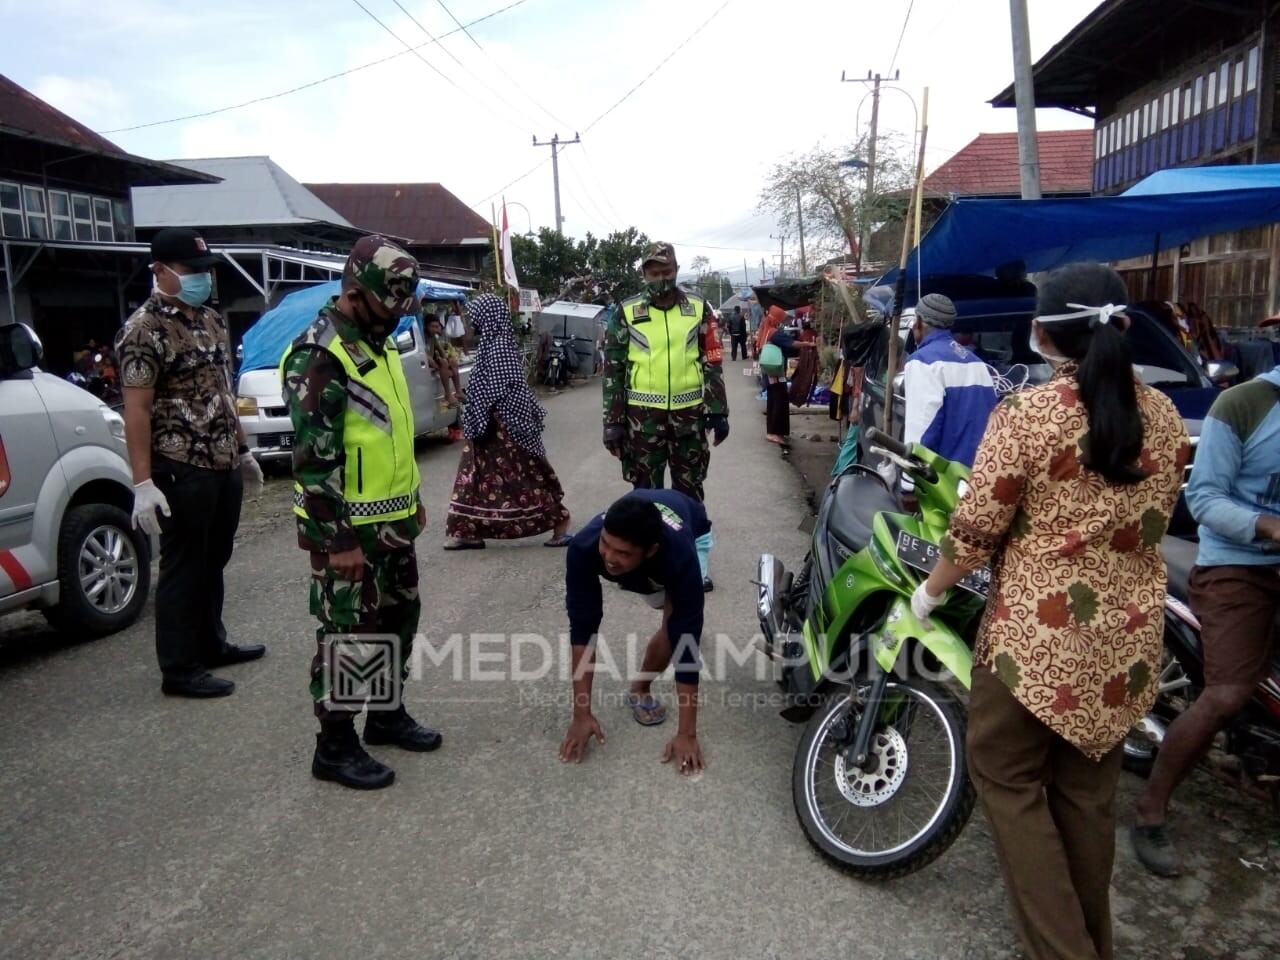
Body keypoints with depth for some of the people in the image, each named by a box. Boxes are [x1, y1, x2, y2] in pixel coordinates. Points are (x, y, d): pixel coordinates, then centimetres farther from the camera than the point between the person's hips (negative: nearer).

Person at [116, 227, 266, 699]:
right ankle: (179, 669, 11)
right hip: (181, 472, -8)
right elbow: (136, 410, -17)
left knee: (213, 562, 18)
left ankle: (211, 644, 32)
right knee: (183, 568, 0)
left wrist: (243, 451, 19)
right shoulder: (144, 330, -12)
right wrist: (143, 483, -21)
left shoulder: (211, 319, 13)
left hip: (224, 466, 8)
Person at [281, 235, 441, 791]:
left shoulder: (377, 342, 11)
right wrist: (340, 539, -22)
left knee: (400, 616, 18)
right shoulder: (318, 357, -19)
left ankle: (386, 714, 36)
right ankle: (335, 746, 16)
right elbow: (314, 459, -22)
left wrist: (411, 497, 21)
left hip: (392, 519, 9)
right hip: (348, 527, -9)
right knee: (347, 633, 1)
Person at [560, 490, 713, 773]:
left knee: (679, 624, -22)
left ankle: (640, 688, 3)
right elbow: (582, 627, -36)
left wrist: (687, 733, -39)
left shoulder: (680, 555, -47)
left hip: (692, 531, -2)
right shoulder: (584, 547, -42)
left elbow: (686, 638, -42)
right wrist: (581, 714, -34)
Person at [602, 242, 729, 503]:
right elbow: (613, 370, 1)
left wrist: (718, 411, 1)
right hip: (643, 415, -1)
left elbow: (712, 363, 7)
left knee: (690, 490, 12)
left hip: (689, 413, 1)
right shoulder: (627, 313, 0)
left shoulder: (699, 309, 4)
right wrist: (613, 422, -4)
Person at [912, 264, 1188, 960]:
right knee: (1089, 791, 19)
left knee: (1007, 778, 12)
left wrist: (929, 593, 3)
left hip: (1039, 635, -6)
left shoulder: (1028, 413, -16)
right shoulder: (1163, 415, 1)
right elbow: (1154, 523, 12)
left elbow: (975, 532, -12)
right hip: (1129, 637, 6)